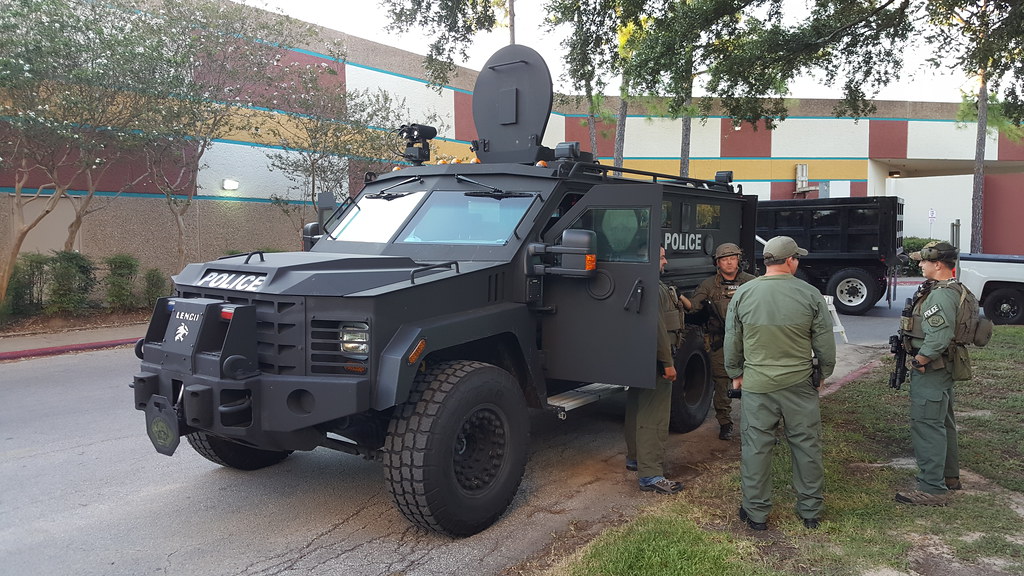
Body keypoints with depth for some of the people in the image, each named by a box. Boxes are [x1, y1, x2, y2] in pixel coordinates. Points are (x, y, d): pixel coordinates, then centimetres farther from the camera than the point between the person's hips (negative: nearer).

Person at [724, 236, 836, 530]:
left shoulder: (743, 293, -4)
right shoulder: (810, 295, -6)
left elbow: (732, 341, 3)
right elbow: (826, 342, 1)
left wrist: (736, 373, 17)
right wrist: (823, 373, 17)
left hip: (756, 384, 0)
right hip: (800, 384, 0)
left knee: (756, 447, 8)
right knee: (806, 445, 13)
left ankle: (756, 512, 17)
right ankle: (810, 510, 26)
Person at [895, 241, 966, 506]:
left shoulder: (940, 295, -23)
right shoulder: (954, 290, 12)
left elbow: (938, 338, -32)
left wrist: (919, 361, -18)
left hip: (930, 371, -11)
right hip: (945, 367, 11)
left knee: (927, 426, -7)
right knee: (943, 423, 22)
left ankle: (932, 489, -3)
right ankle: (950, 476, 36)